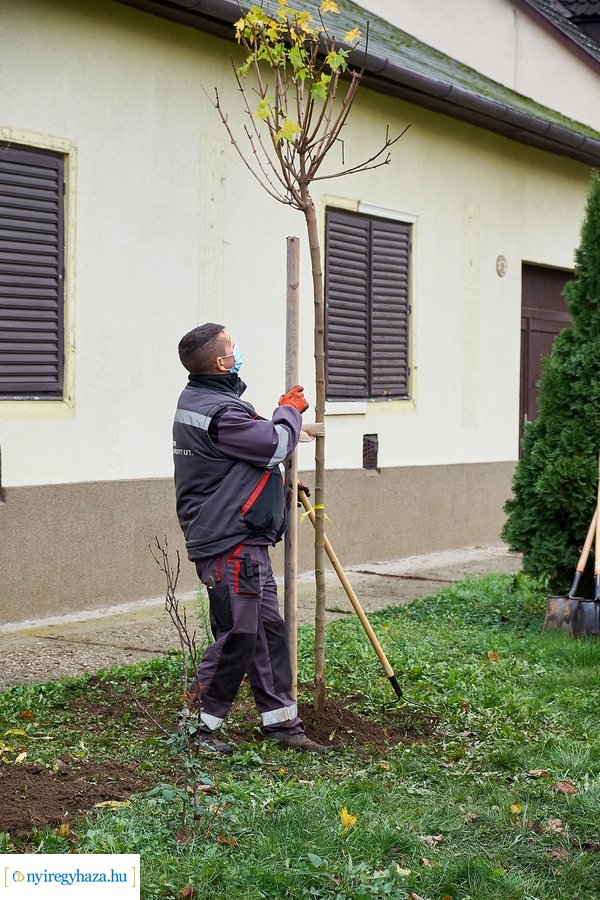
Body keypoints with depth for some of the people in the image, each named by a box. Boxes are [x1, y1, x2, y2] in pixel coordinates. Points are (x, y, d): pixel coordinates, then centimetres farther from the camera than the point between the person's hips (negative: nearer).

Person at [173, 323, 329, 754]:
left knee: (269, 629, 13)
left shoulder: (197, 400, 15)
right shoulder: (218, 411, -20)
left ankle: (281, 719, 20)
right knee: (238, 635, -5)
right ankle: (199, 725, 6)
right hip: (230, 545, -11)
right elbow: (276, 444, -15)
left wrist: (278, 483, 19)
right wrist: (290, 411, 4)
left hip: (246, 543, 11)